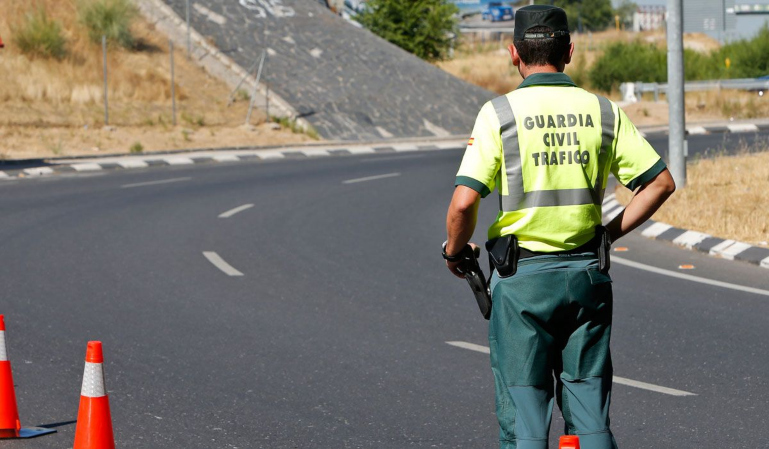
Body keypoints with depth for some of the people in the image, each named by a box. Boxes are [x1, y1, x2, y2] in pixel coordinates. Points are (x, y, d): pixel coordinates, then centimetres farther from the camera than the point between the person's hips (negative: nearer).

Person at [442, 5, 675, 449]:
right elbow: (661, 182, 2)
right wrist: (610, 233, 12)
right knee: (590, 409, 11)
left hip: (522, 278, -3)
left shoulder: (499, 113, -8)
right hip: (587, 276, 3)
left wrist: (455, 250, 4)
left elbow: (465, 201, -15)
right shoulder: (603, 111, 2)